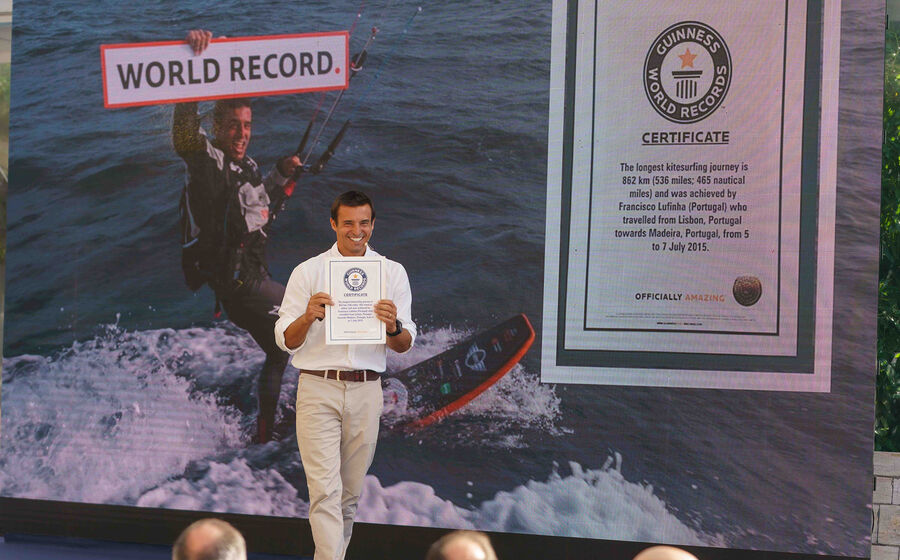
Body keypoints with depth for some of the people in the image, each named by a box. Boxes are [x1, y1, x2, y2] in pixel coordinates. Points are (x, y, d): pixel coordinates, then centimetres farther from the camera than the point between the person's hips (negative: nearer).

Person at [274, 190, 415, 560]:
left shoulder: (392, 272, 8)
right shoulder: (307, 272, 3)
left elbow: (404, 346, 5)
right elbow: (286, 340, 1)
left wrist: (393, 327, -18)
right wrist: (309, 317, -19)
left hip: (366, 391, 2)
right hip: (318, 390, -2)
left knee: (351, 491, 10)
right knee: (325, 489, -10)